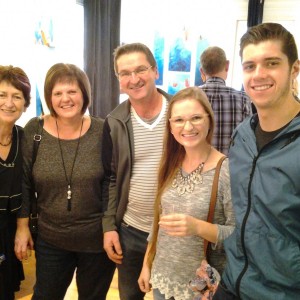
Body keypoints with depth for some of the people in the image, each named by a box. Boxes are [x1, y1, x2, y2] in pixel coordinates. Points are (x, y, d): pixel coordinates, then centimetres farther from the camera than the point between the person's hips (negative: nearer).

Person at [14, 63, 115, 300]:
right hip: (50, 238, 1)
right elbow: (24, 183, 1)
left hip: (98, 238, -1)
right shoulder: (34, 130, -6)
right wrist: (22, 227, 1)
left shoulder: (102, 131, -10)